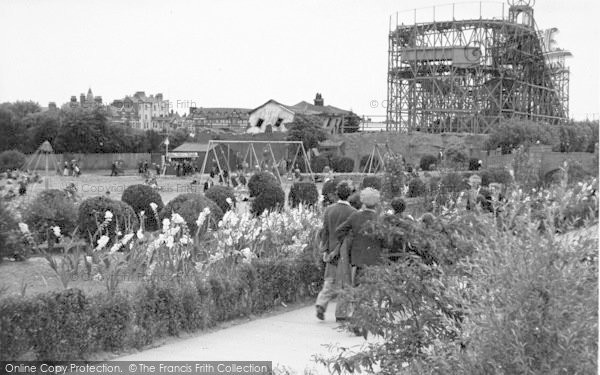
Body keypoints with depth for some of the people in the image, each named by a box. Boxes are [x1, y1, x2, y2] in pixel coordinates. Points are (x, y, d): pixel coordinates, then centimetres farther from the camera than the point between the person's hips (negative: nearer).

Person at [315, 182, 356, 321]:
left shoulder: (329, 210, 1)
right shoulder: (352, 212, -11)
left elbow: (325, 231, 2)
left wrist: (325, 250, 5)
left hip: (332, 250, 4)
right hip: (346, 252, -4)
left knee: (330, 280, 15)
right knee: (344, 282, 7)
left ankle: (321, 304, -5)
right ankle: (341, 314, 10)